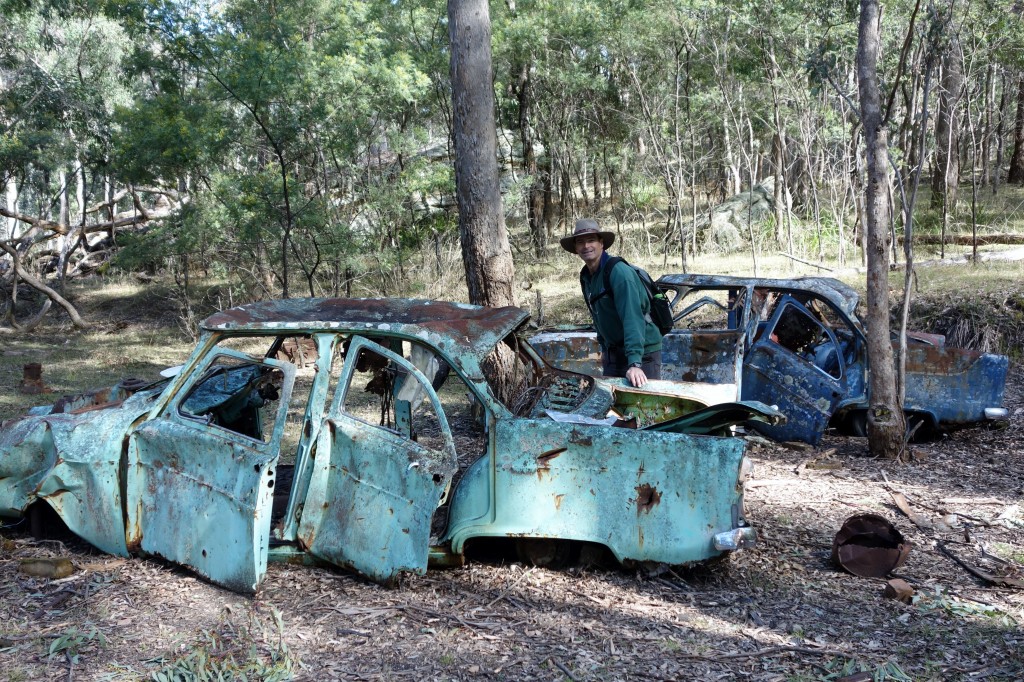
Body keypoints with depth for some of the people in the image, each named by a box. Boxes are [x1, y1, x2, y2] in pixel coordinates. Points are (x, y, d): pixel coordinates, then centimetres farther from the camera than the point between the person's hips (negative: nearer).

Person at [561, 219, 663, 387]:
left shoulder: (619, 272, -21)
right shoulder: (586, 277, 4)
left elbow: (632, 317, -30)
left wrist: (635, 363, -38)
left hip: (642, 353, -7)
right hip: (614, 353, 8)